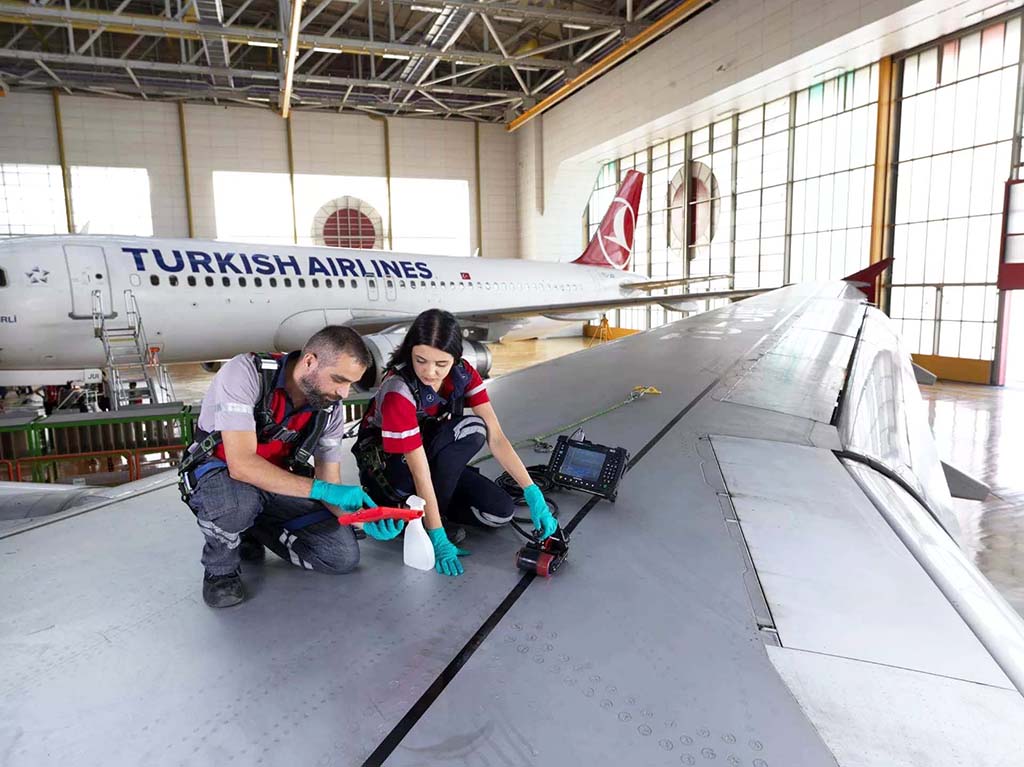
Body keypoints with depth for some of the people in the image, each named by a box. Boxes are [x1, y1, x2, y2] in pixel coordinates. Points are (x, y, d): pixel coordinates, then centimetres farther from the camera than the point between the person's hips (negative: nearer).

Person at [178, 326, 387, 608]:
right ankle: (220, 568, -6)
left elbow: (330, 481, -5)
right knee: (238, 499, -41)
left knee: (343, 555, -9)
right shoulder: (246, 372, -27)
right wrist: (321, 488, -36)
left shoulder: (331, 409, -11)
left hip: (278, 487, 5)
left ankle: (251, 529, 14)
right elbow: (241, 464, -34)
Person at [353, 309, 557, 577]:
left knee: (500, 510, -13)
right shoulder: (398, 391, -31)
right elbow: (420, 471, -31)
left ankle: (422, 506, 4)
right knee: (471, 428, -30)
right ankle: (423, 518, -16)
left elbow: (496, 436, -19)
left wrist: (534, 494, -27)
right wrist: (440, 540, -31)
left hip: (435, 458, 6)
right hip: (388, 467, -5)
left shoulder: (463, 374, -15)